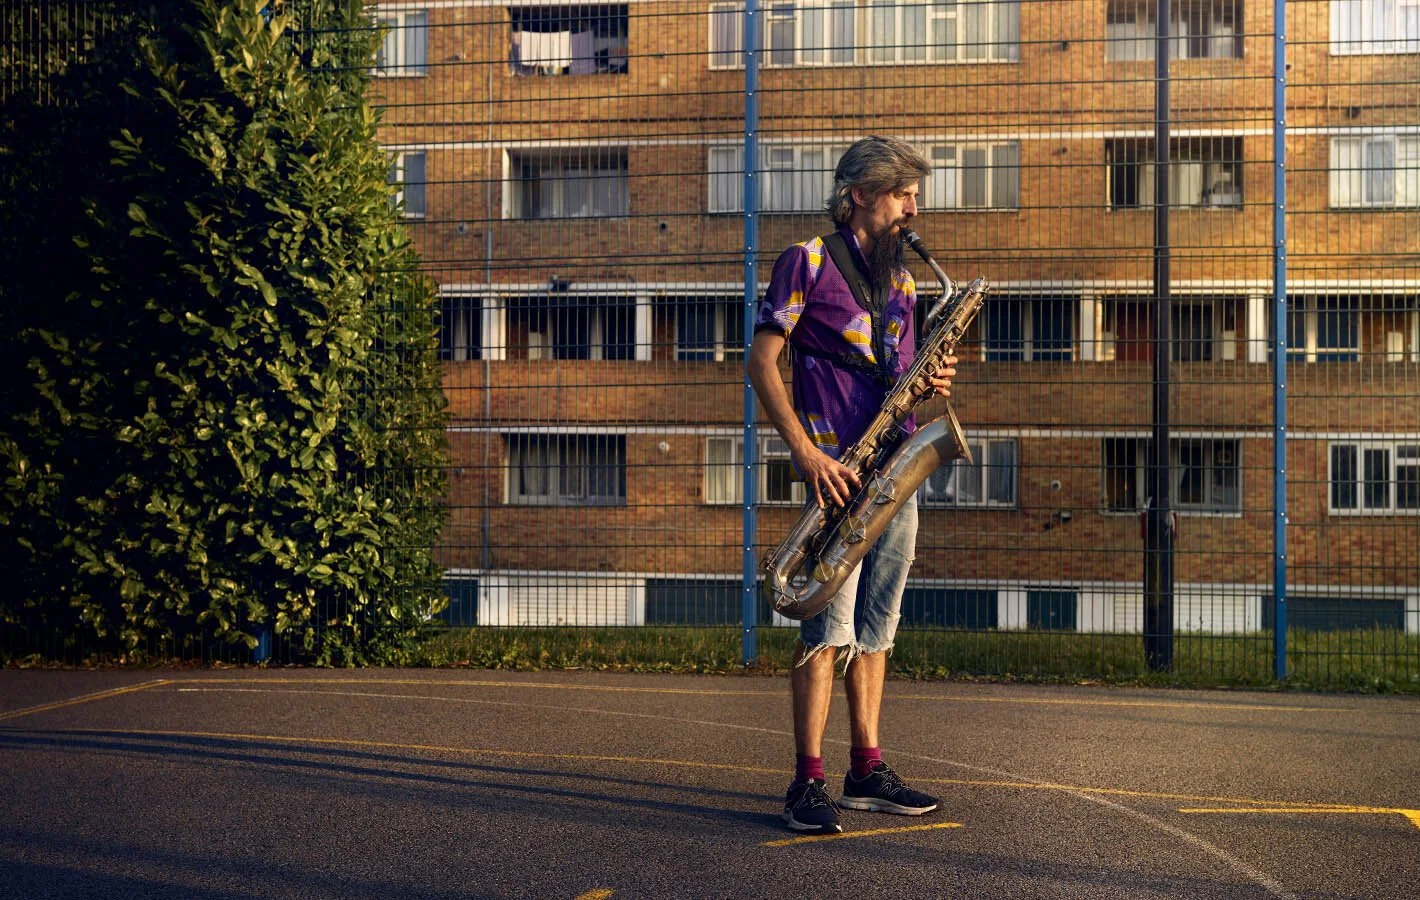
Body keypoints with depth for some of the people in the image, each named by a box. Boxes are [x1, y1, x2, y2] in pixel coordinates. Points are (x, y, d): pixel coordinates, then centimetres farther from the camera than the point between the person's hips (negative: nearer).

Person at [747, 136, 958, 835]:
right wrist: (804, 450, -16)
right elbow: (761, 362, -7)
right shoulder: (808, 263, -2)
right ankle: (808, 784, -9)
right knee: (830, 625, -11)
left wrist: (931, 383, 1)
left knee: (875, 627, 9)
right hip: (838, 467, -7)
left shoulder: (901, 281, 19)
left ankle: (868, 772, 15)